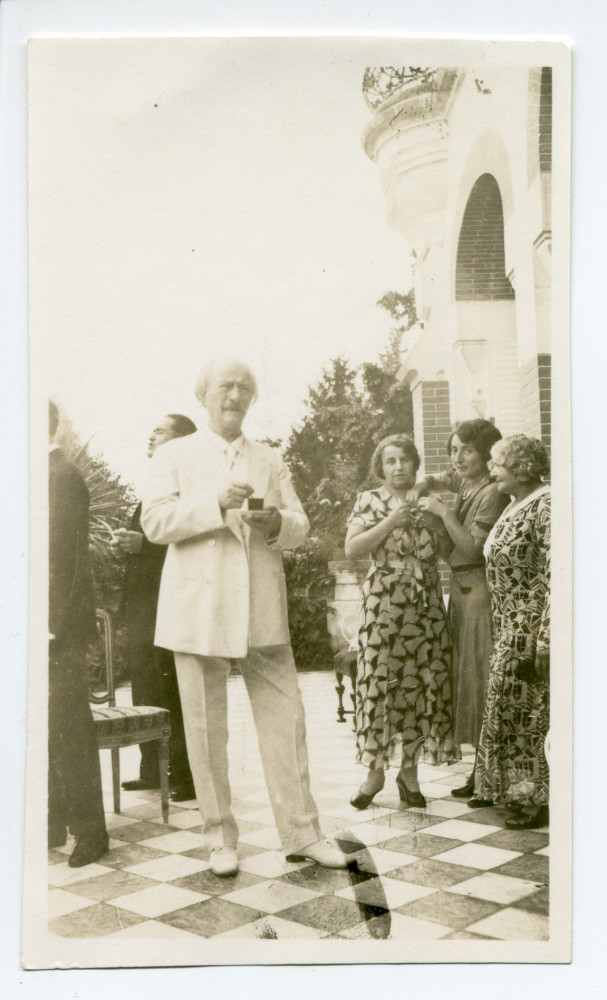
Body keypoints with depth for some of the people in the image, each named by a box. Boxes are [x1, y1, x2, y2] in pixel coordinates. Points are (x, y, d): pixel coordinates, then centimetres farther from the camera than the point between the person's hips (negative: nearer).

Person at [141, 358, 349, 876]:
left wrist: (277, 523, -14)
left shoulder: (271, 461, 18)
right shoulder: (175, 455, 9)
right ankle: (220, 836, 17)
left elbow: (300, 525, 9)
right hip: (198, 612, -2)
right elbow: (155, 521, -5)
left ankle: (301, 830, 11)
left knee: (286, 717, 0)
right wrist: (216, 503, -18)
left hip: (262, 610, 2)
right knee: (206, 727, 4)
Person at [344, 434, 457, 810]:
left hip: (426, 605, 3)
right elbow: (352, 549, -6)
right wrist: (389, 523, -13)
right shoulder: (370, 501, 5)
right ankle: (376, 769, 8)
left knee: (422, 683, 1)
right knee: (380, 682, -4)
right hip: (384, 603, -3)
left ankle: (410, 770, 13)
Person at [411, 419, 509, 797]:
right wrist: (421, 489, 12)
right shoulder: (463, 482, 11)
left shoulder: (492, 492, -14)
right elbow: (435, 480, 33)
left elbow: (474, 547, -19)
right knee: (465, 674, 10)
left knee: (481, 675, -5)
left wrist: (445, 512, -13)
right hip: (461, 587, 9)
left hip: (480, 590, -9)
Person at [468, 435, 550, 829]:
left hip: (530, 625, -9)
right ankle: (501, 786, 28)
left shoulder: (546, 505, -15)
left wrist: (544, 638, -23)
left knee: (528, 709, -1)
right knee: (504, 705, 15)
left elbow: (555, 575, -20)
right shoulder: (515, 505, 13)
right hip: (508, 624, 9)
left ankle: (536, 799, 11)